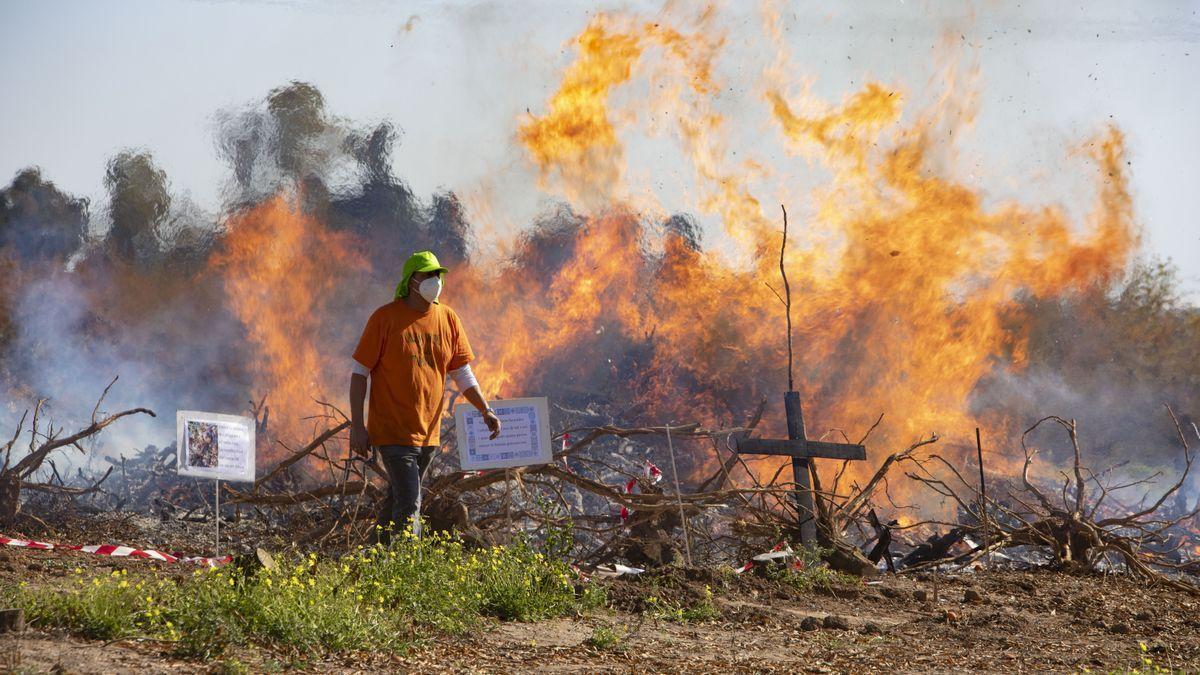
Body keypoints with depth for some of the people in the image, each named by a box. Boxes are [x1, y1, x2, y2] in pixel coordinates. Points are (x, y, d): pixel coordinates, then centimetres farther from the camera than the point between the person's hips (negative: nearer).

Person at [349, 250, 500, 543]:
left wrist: (486, 410, 1)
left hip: (429, 432, 6)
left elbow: (462, 373, 13)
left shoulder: (448, 319, 6)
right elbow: (359, 372, -6)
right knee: (409, 506, -14)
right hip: (393, 430, -6)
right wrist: (357, 425, -12)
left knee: (396, 501, 18)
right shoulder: (385, 318, -9)